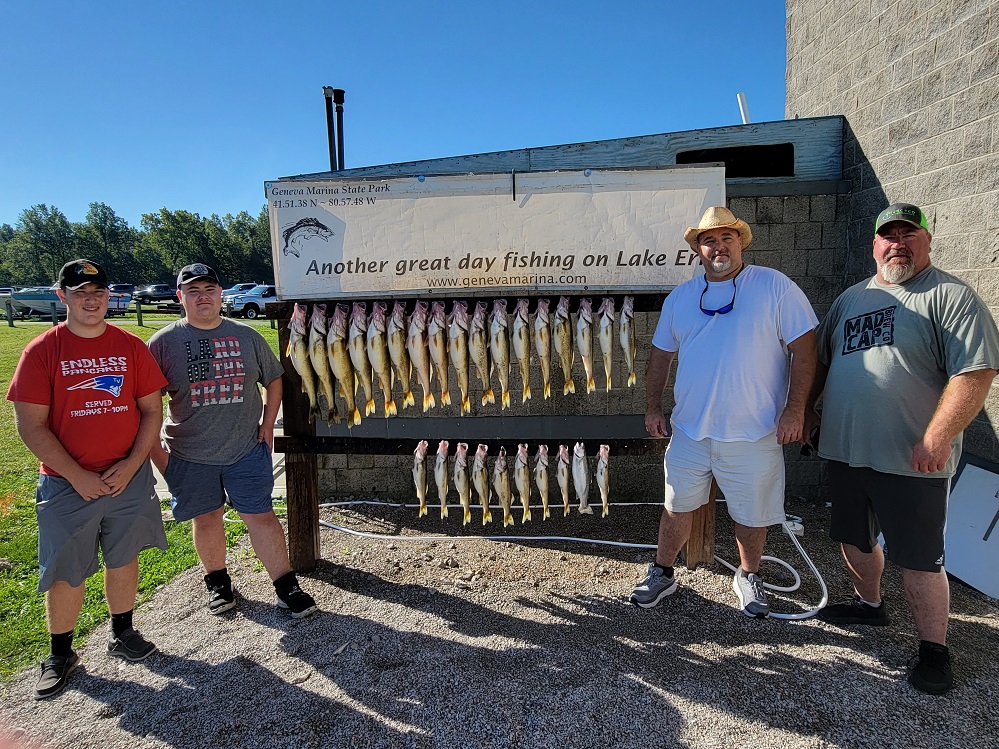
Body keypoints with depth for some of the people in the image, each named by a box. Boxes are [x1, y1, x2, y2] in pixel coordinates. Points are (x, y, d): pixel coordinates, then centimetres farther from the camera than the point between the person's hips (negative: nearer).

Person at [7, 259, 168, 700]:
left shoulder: (131, 346, 1)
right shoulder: (41, 352, -6)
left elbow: (152, 410, 2)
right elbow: (31, 426, -9)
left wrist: (132, 464, -9)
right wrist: (78, 476, -13)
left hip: (129, 477, 2)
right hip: (67, 483, -2)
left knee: (123, 558, 14)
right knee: (66, 572, 8)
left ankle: (123, 635, 34)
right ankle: (60, 655, 28)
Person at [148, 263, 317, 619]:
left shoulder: (247, 336, 3)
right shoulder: (164, 342, -4)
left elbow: (273, 379, 15)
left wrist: (268, 423, 6)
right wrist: (156, 451, -6)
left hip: (247, 448, 1)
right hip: (190, 455, 0)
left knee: (261, 516, 3)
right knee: (207, 517, 13)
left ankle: (287, 587, 12)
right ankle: (217, 582, 36)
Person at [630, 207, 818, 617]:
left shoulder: (774, 286, -5)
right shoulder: (680, 297, 7)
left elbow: (804, 349, -7)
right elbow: (661, 355, 13)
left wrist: (794, 408, -12)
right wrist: (653, 407, 8)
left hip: (754, 431, -3)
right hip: (689, 429, 3)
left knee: (752, 513, 13)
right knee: (677, 505, 14)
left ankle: (748, 576, 37)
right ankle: (662, 573, 32)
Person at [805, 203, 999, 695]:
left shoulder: (950, 297, -7)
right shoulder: (850, 299, 14)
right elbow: (821, 362, 22)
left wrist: (937, 437, -23)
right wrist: (806, 408, 16)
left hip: (910, 461, -6)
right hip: (845, 451, 7)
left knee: (919, 558, 2)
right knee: (854, 538, 20)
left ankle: (934, 649, 19)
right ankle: (869, 604, 42)